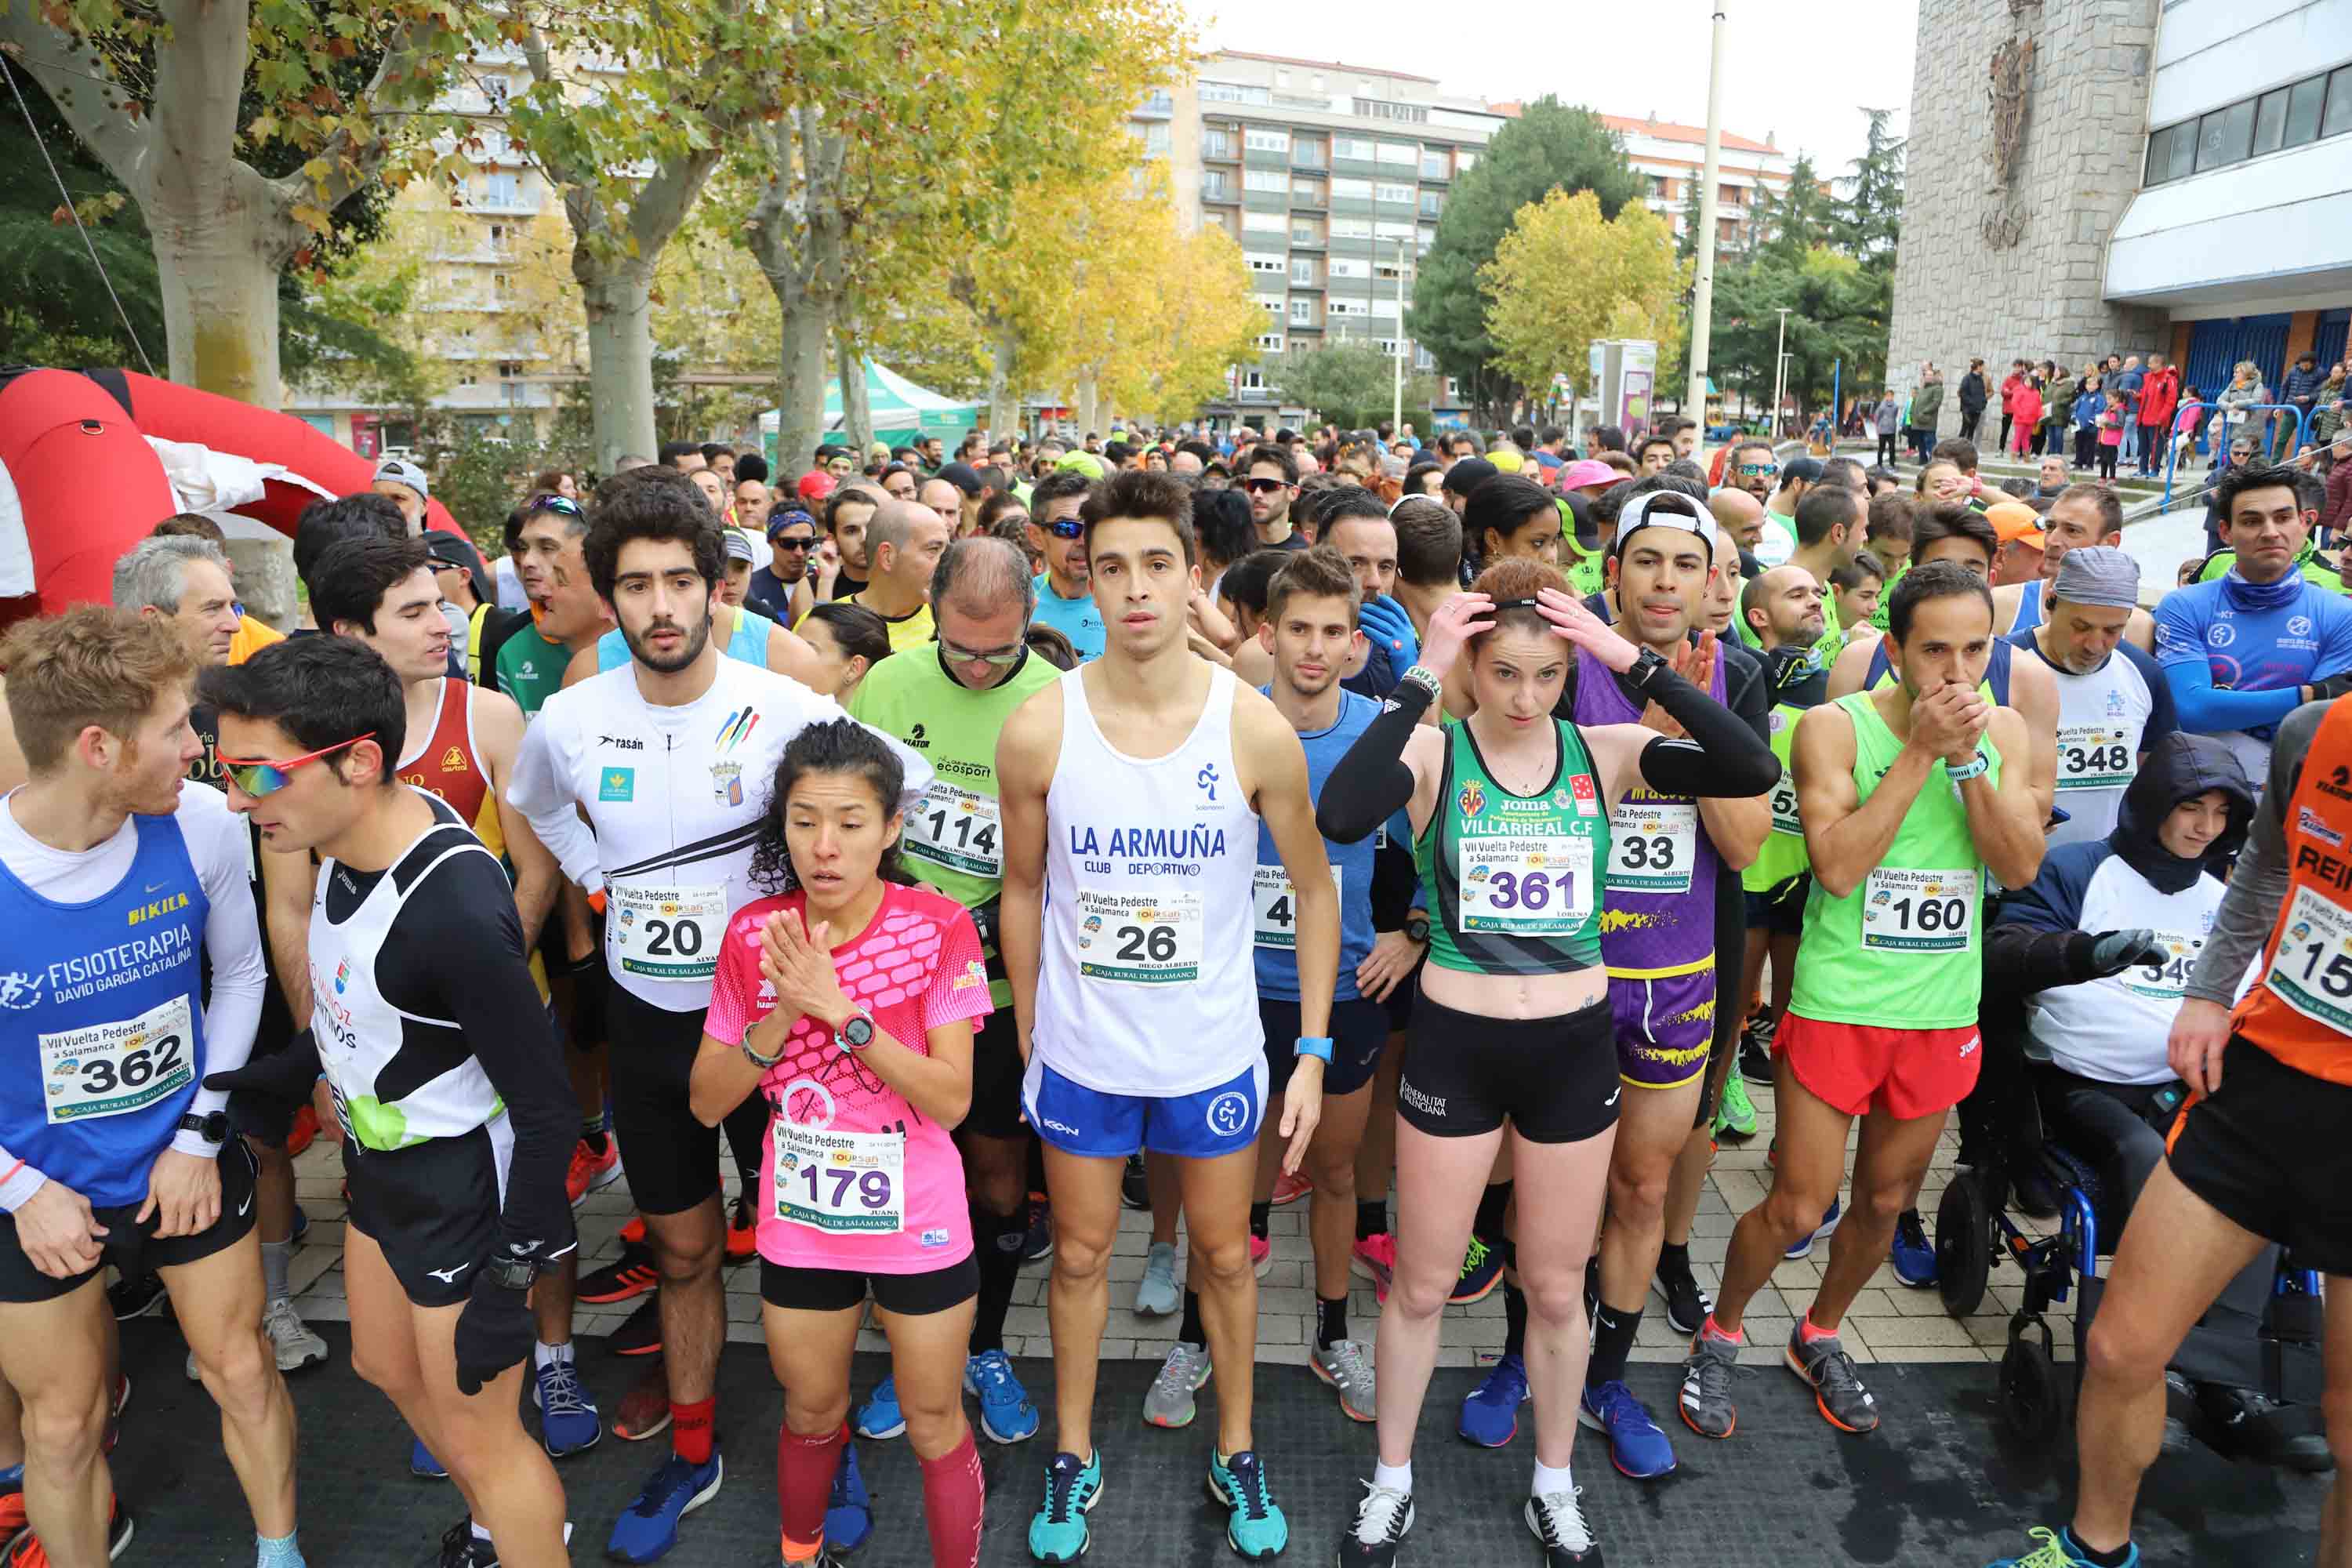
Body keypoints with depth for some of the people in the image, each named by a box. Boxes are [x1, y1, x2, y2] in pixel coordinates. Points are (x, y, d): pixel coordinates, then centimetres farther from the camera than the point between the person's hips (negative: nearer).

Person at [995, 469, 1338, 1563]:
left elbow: (1314, 889, -3)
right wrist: (1027, 1036, 5)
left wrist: (1314, 1050, -4)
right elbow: (1022, 890, 1)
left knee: (1225, 1255, 17)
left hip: (1215, 1052, 0)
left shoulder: (1255, 729, -14)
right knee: (1080, 1254, 17)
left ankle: (1236, 1451, 42)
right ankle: (1073, 1456, 41)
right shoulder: (1038, 731, -13)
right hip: (1081, 1051, 0)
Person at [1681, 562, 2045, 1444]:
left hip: (1942, 1013, 5)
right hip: (1837, 1005, -4)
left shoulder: (2004, 730, 2)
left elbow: (2020, 868, -7)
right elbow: (1838, 866, -22)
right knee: (1797, 1207, -1)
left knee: (1886, 1200, 18)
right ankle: (1719, 1336, 25)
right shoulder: (1835, 726, -12)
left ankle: (1819, 1337, 42)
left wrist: (1968, 757, -18)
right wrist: (1921, 750, -22)